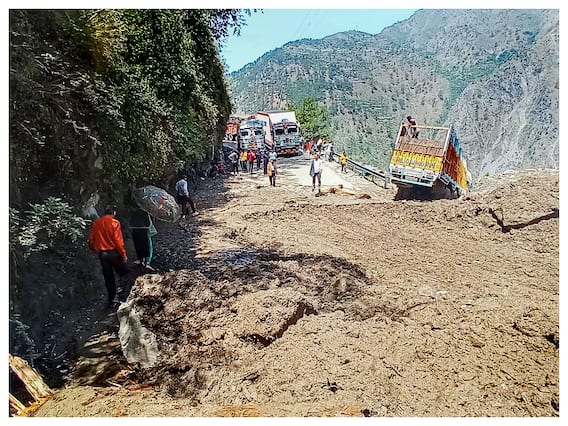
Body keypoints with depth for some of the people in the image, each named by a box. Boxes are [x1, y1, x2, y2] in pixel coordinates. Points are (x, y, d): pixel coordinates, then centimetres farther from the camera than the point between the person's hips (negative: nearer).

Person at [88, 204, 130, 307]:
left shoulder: (96, 223, 3)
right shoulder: (115, 223, -12)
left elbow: (91, 240, 7)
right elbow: (118, 241, -16)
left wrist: (96, 250, 22)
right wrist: (124, 255, -9)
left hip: (102, 254, 5)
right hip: (114, 252, -5)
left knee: (108, 277, 12)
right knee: (124, 272, 13)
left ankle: (112, 299, 18)